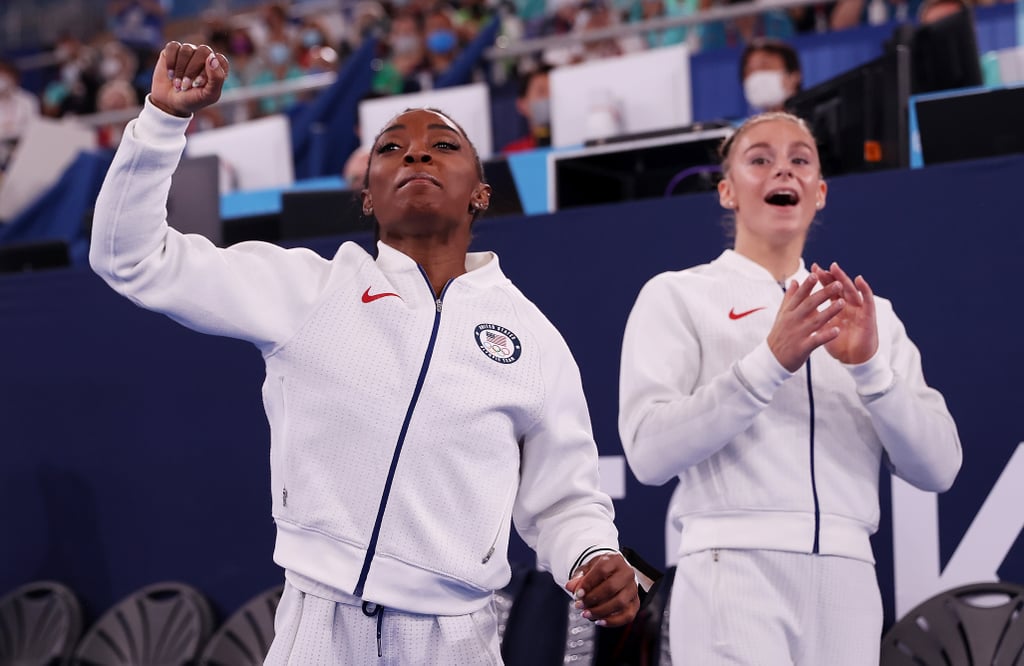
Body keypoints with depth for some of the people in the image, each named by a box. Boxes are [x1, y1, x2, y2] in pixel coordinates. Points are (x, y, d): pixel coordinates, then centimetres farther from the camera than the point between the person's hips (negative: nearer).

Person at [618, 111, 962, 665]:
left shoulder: (871, 314, 16)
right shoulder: (676, 296, 5)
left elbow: (937, 468, 6)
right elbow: (650, 452, -9)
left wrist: (869, 366, -9)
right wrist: (770, 361, -17)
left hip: (847, 581, 4)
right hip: (734, 569, -4)